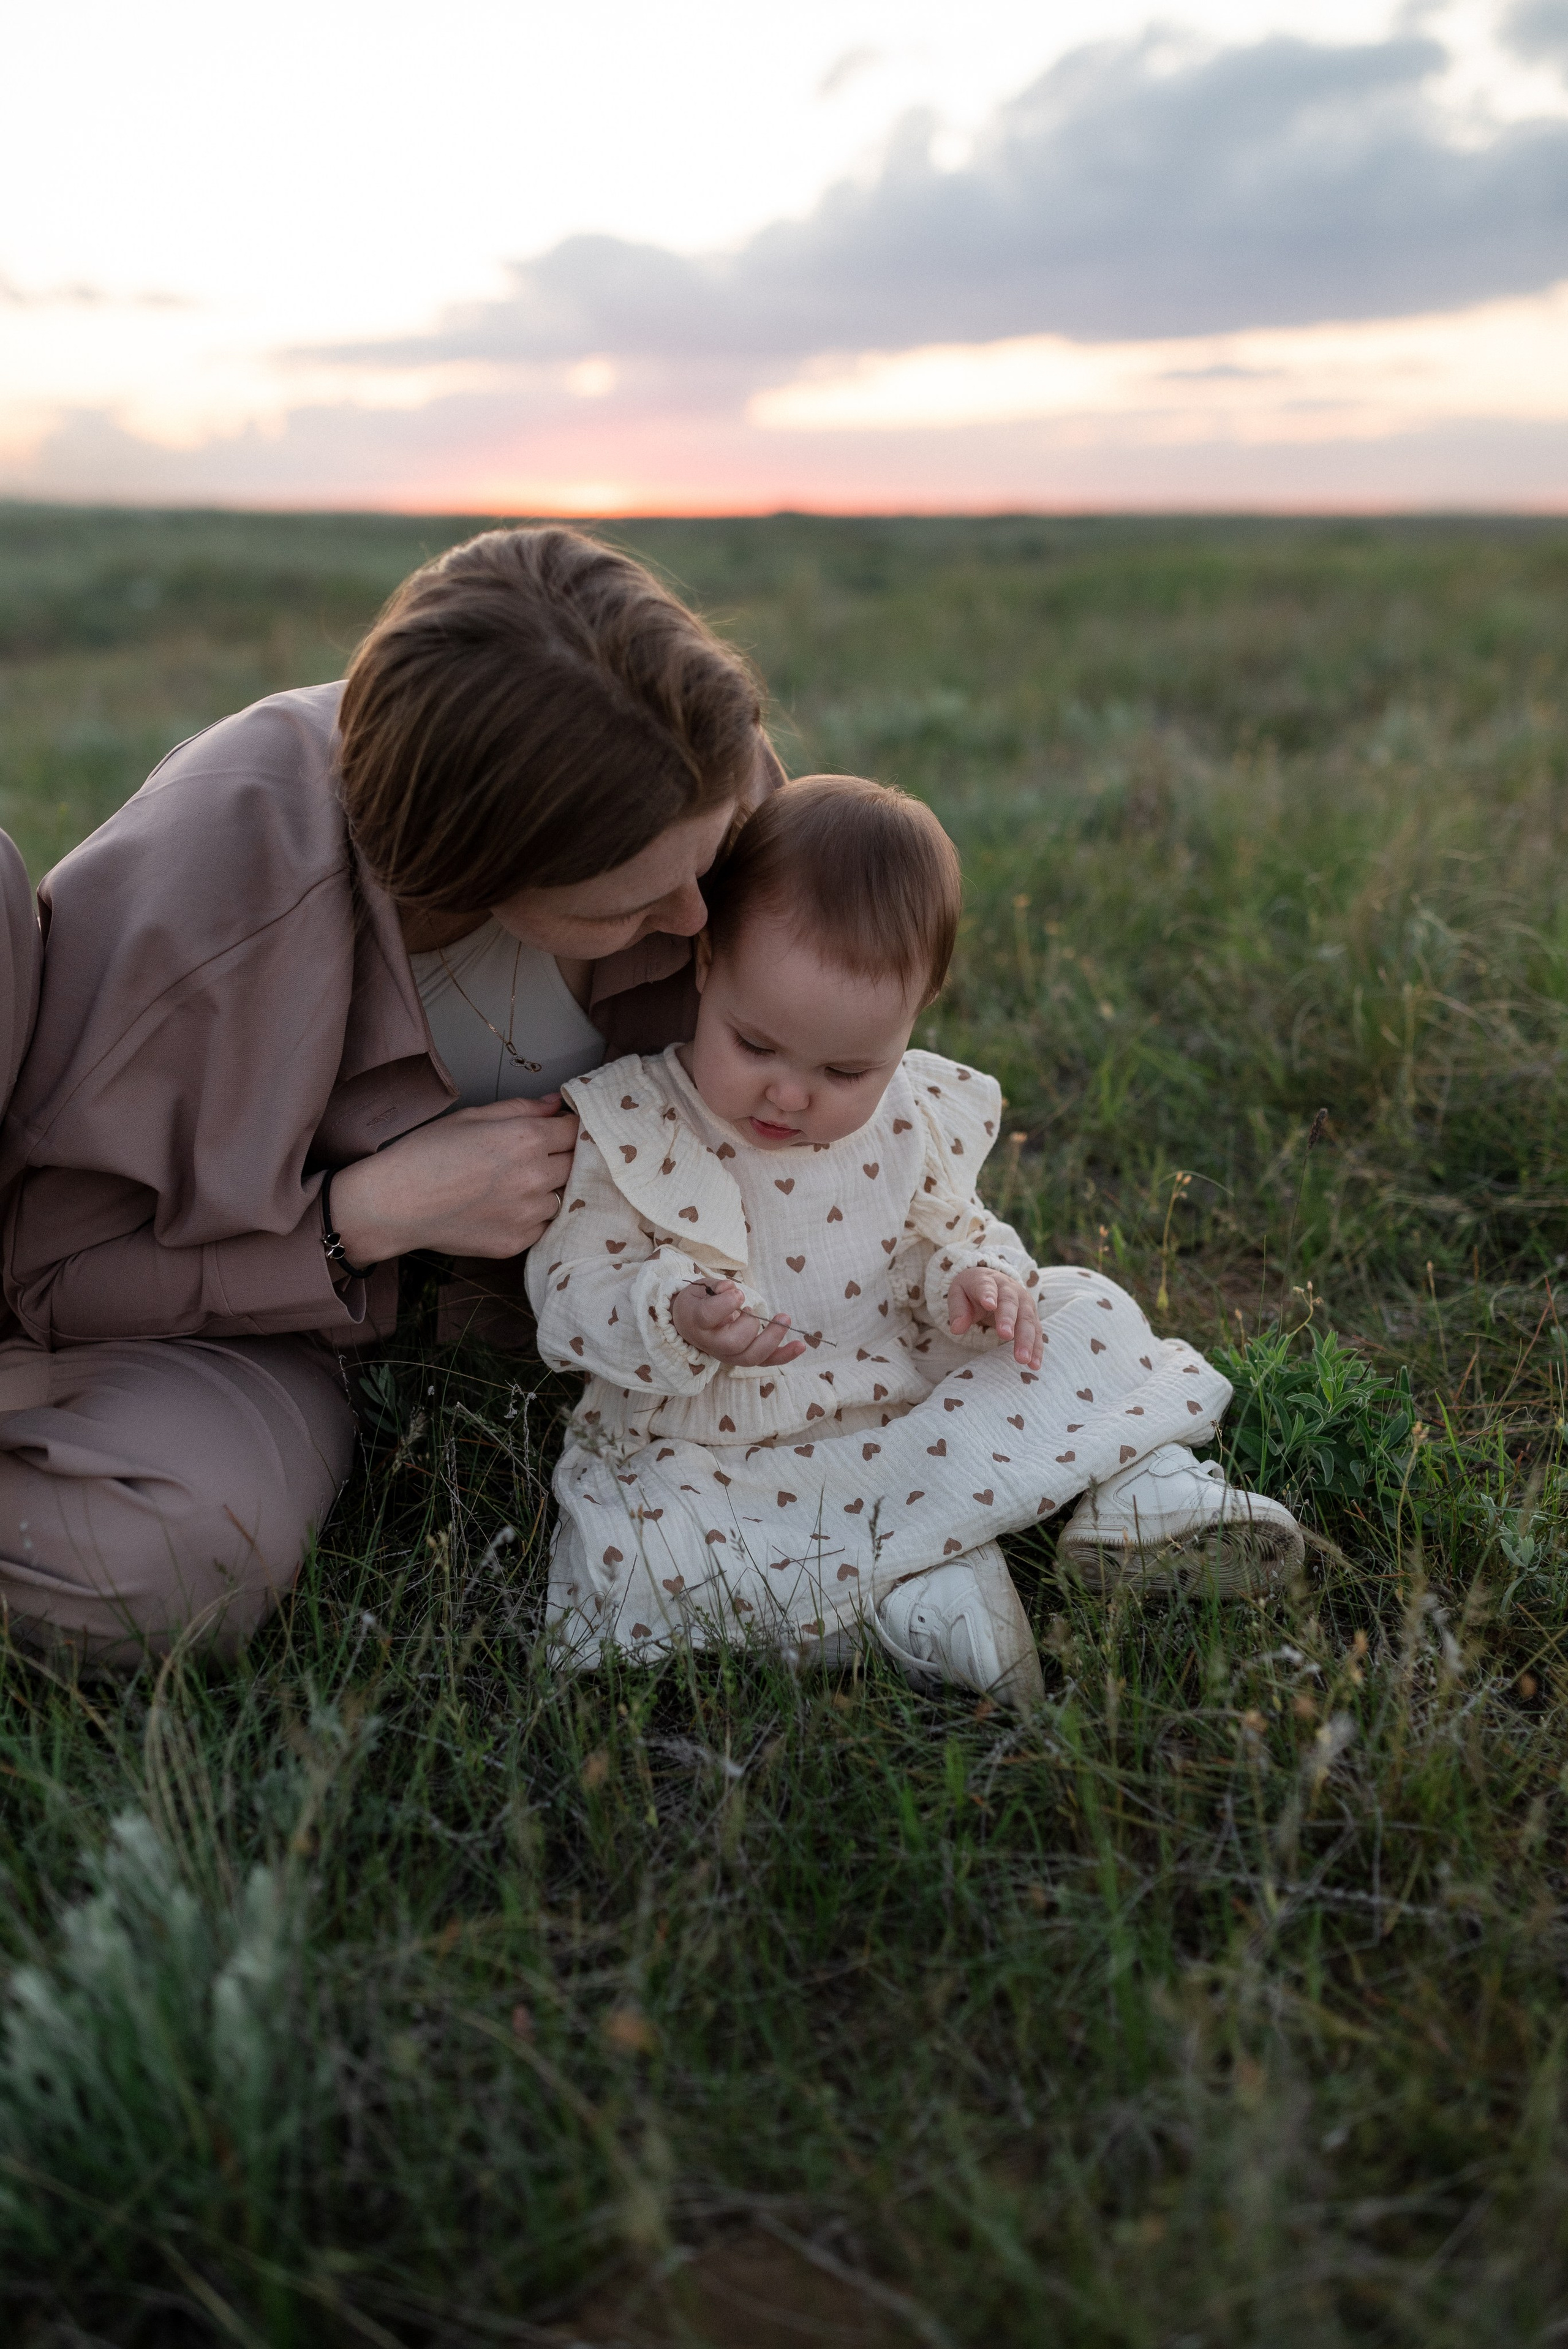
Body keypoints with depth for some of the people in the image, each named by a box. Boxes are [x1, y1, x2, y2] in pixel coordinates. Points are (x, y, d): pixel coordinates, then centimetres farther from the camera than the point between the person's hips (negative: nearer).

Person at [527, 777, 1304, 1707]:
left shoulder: (918, 1118, -1)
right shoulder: (628, 1123, -11)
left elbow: (952, 1230, 13)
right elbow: (573, 1281, -9)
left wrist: (974, 1277, -12)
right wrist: (676, 1314, -32)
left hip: (909, 1411, 3)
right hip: (705, 1456, -2)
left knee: (1089, 1314, -8)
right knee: (635, 1560, -34)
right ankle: (911, 1584, -28)